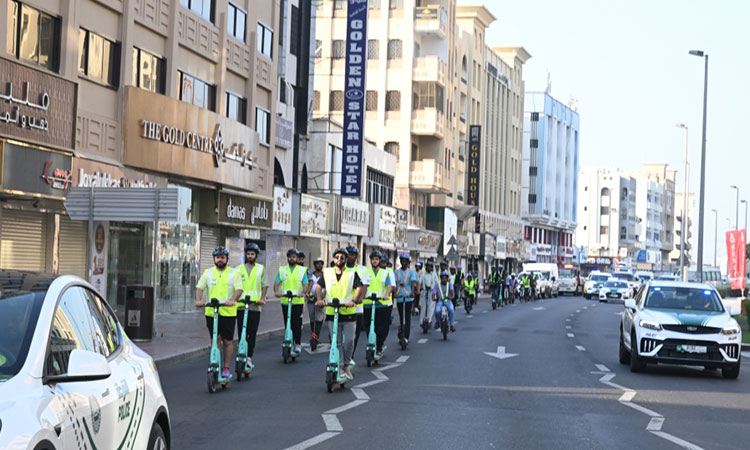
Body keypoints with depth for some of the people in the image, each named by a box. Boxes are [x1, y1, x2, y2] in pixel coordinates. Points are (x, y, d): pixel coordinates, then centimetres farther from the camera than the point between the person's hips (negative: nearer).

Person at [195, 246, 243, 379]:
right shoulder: (208, 273, 11)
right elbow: (200, 287, 4)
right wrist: (198, 300, -15)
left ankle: (226, 368, 9)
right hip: (211, 312, 2)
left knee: (228, 341, 1)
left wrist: (232, 300, -25)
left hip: (228, 312, -2)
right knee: (215, 339, 1)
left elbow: (239, 289, -5)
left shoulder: (233, 273, 5)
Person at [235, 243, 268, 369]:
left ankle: (249, 357, 0)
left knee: (252, 333, -3)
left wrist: (262, 298, -11)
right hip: (241, 305, 1)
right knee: (241, 332, 1)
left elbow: (265, 285, 4)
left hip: (255, 305, -1)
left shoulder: (261, 269, 9)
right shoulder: (239, 268, 9)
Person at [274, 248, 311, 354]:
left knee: (297, 324, -6)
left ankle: (297, 344, 3)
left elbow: (306, 284, -1)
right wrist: (276, 291, -18)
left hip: (298, 301, -2)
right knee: (287, 324, 4)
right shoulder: (282, 270, 12)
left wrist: (303, 292, -21)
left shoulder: (302, 270, 8)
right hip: (285, 301, 2)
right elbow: (277, 283, 4)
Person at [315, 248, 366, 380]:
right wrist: (320, 299, -13)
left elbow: (360, 288, -6)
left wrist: (354, 300, -23)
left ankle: (347, 364, 14)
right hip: (331, 313, 1)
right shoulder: (327, 272, 9)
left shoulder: (352, 273, 4)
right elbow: (319, 287, 6)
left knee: (349, 340, -5)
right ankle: (340, 368, 11)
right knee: (336, 342, 3)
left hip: (349, 313, -1)